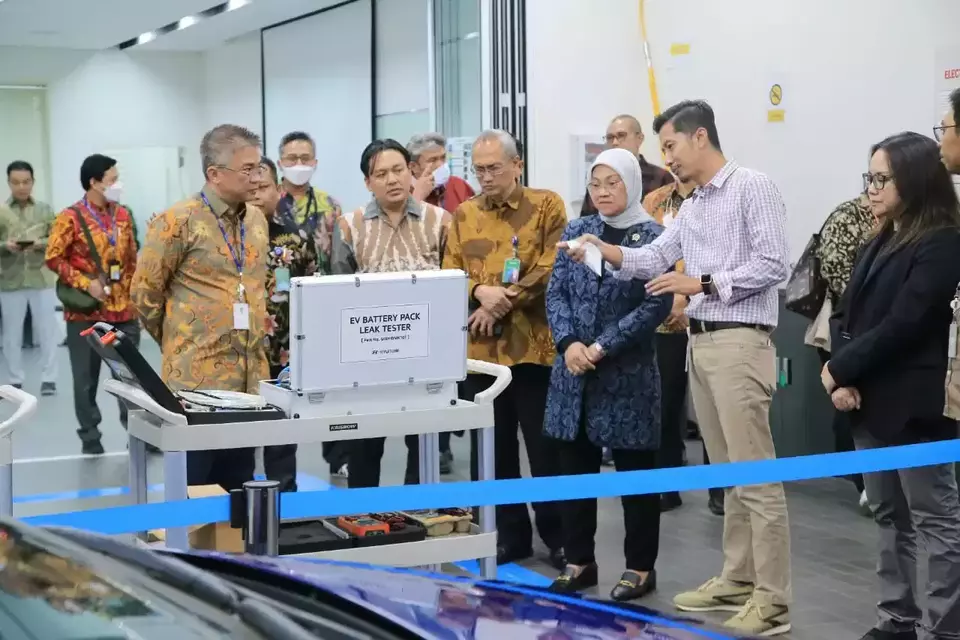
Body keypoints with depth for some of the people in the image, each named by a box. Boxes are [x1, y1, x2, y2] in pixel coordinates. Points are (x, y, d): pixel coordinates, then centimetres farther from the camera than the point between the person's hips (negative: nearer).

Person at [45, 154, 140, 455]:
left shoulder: (123, 215, 8)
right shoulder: (70, 218, -8)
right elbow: (54, 259, -8)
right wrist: (86, 284, -15)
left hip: (123, 310, 4)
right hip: (85, 312, -4)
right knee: (86, 377, 5)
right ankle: (90, 436, 15)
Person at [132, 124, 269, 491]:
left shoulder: (257, 220, 11)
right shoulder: (178, 222, -10)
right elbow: (145, 292, -3)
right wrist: (176, 342, 6)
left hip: (250, 377, 6)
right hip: (196, 379, -6)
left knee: (239, 486, 12)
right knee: (194, 488, 0)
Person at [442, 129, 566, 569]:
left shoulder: (547, 205, -1)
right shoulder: (464, 214, 12)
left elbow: (552, 268, -10)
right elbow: (449, 273, 7)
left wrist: (503, 302, -13)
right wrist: (480, 291, -14)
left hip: (534, 345, -4)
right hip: (480, 347, 4)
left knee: (545, 445, 2)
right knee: (494, 446, 10)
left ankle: (559, 535, 15)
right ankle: (510, 533, 21)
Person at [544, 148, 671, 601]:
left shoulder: (653, 237, -5)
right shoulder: (575, 231, 9)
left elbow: (657, 305, -12)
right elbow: (556, 292, 4)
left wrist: (603, 346, -17)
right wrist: (568, 343, -13)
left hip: (627, 373, -4)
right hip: (573, 371, 5)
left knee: (634, 470, 5)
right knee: (574, 468, 10)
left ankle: (640, 567, 16)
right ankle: (579, 561, 22)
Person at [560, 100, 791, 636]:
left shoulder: (753, 188, -7)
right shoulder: (690, 209, 19)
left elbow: (773, 265, -15)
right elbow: (653, 259, 11)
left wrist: (701, 283, -16)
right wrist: (602, 250, -4)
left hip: (739, 341, -9)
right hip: (701, 343, 9)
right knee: (726, 471, 14)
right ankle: (738, 579, 23)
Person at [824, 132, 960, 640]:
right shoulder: (879, 244, 14)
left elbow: (901, 326, -19)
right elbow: (846, 314, 10)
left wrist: (839, 369, -12)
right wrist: (842, 382, -6)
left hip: (914, 407, -8)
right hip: (869, 404, 8)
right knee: (889, 518, 16)